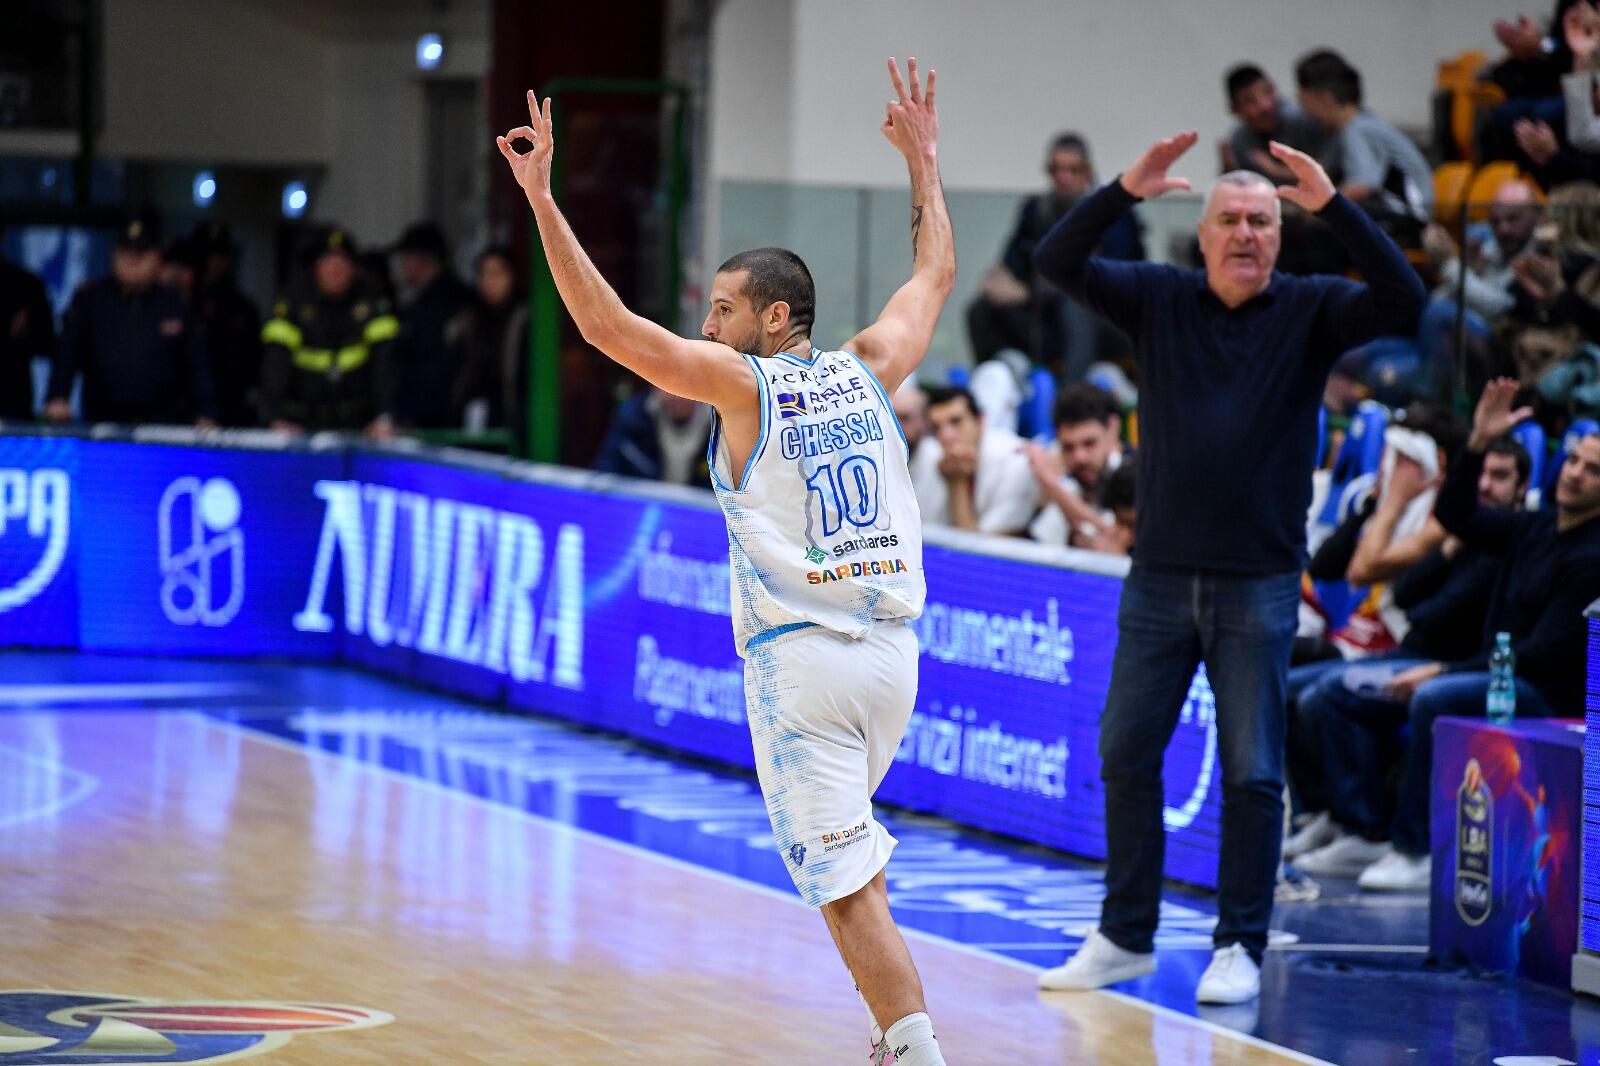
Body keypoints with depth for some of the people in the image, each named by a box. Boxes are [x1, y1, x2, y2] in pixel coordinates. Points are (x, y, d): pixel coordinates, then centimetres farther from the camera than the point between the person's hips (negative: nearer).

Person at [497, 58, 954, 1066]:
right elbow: (937, 271, 25)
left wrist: (542, 197, -11)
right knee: (851, 849, 25)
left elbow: (607, 323, -11)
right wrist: (924, 160, 35)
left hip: (800, 656, -6)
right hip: (891, 645, 6)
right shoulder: (869, 368, 7)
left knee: (846, 882, -7)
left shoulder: (740, 381, -6)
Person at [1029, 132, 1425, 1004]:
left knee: (1252, 771, 0)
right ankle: (1125, 937, 18)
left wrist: (1334, 208, -24)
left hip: (1260, 581, -2)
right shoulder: (1159, 300, 3)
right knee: (1126, 756, 5)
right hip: (1160, 573, 2)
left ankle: (1239, 947, 9)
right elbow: (1056, 263, -6)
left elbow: (1403, 301, -16)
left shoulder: (1309, 312, -1)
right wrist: (1125, 192, -21)